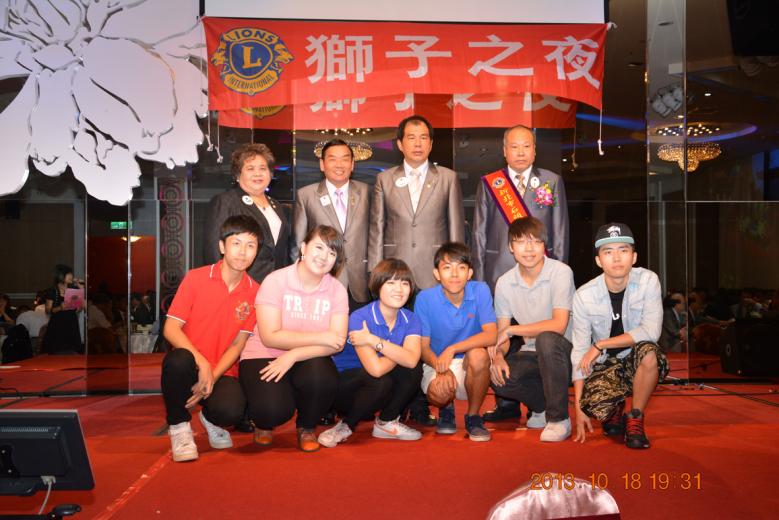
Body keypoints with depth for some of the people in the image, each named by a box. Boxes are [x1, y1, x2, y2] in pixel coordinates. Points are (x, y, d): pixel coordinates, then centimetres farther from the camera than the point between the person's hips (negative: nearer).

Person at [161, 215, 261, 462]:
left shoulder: (254, 292, 0)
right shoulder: (196, 278, -4)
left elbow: (238, 344, 0)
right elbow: (171, 328, -8)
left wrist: (212, 377, -15)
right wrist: (202, 363, -22)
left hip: (223, 371, 1)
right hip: (192, 365, 0)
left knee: (231, 410, -31)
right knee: (178, 360, -36)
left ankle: (210, 419, 10)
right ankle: (179, 426, -8)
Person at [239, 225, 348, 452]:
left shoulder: (337, 290, -2)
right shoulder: (276, 281, -10)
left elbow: (337, 342, -13)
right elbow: (270, 337, -17)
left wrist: (293, 355, -25)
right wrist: (319, 338, -19)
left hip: (308, 360, 3)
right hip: (264, 357, -2)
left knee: (323, 378, -32)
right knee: (274, 409, -30)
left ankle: (307, 427, 2)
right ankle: (265, 423, 12)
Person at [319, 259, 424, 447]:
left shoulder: (411, 320, -7)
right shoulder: (360, 318, -24)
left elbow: (411, 360, -27)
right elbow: (376, 368, -35)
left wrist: (373, 340, -30)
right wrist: (399, 354, -18)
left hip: (382, 392, 5)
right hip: (344, 385, -5)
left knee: (414, 369, -19)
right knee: (381, 381, -34)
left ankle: (386, 423, 2)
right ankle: (346, 425, -8)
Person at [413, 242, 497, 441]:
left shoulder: (480, 291, -11)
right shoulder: (425, 298, -11)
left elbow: (491, 335, -19)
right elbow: (423, 347, -8)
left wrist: (452, 349, -30)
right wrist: (442, 369, -29)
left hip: (470, 366, 1)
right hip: (436, 363, 0)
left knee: (478, 353, -33)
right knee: (440, 391, -33)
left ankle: (473, 416, -6)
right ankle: (446, 410, 11)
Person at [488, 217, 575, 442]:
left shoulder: (561, 272, -14)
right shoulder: (504, 283, 0)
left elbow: (558, 326, -23)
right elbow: (501, 333, 3)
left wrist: (510, 330, -19)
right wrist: (498, 355, -20)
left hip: (563, 352, -4)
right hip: (533, 355, 4)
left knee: (546, 339, -37)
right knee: (498, 377, -24)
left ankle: (559, 419, -17)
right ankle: (544, 406, 8)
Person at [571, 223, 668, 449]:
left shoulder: (647, 281, -13)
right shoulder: (584, 295, -13)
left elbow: (651, 332, -23)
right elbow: (580, 352, -9)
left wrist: (600, 345, -22)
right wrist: (579, 407, -12)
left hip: (638, 362, 0)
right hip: (605, 365, 0)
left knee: (648, 352, -35)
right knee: (594, 405, -30)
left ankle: (635, 419, -9)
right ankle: (614, 411, 12)